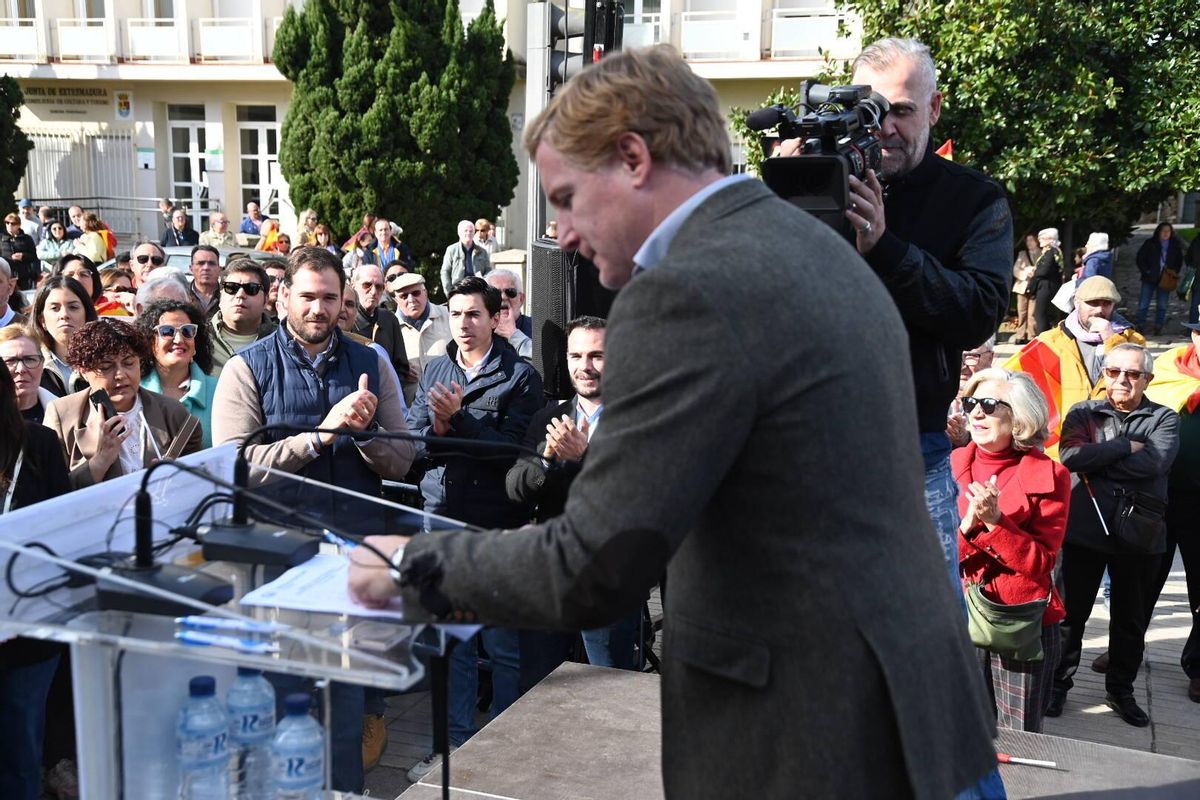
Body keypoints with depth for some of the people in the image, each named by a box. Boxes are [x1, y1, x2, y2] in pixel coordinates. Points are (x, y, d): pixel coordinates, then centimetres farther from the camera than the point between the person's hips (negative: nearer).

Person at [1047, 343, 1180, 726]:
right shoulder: (1083, 413, 4)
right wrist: (1126, 447, -15)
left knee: (1131, 620, 13)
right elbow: (1071, 456, -16)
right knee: (1071, 613, 7)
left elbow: (1155, 462, -16)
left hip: (1139, 535, 1)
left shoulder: (1164, 419, 4)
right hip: (1085, 531, -1)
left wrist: (1096, 460, -13)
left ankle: (1121, 691, 29)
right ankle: (1058, 684, 22)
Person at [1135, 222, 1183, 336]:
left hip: (1165, 280, 2)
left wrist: (1175, 273, 1)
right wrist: (1145, 271, -8)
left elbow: (1179, 261, 15)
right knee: (1143, 304, -1)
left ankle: (1158, 327, 15)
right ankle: (1140, 325, 9)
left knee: (1162, 305, 6)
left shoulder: (1175, 246, 4)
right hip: (1150, 279, -2)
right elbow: (1140, 258, 1)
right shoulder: (1150, 244, -2)